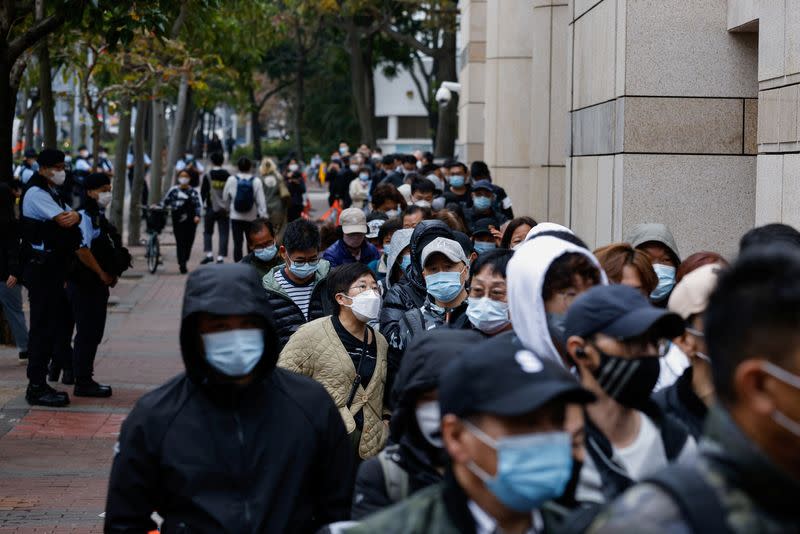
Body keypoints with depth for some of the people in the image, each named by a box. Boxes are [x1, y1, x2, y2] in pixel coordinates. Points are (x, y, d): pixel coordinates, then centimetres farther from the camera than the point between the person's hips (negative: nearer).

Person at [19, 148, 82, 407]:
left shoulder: (51, 194, 20)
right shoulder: (36, 194, -12)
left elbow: (70, 217, 12)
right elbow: (63, 221, -21)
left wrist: (75, 216, -11)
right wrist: (74, 217, 0)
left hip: (53, 268, 10)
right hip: (41, 268, -10)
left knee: (58, 323, 13)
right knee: (42, 326, -8)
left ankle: (40, 383, 19)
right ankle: (36, 387, -4)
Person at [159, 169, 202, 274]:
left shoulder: (194, 192, 7)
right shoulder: (173, 190, 8)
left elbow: (199, 205, 1)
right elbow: (165, 202, 13)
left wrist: (197, 215, -15)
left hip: (190, 221, 1)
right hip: (178, 220, -1)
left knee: (189, 242, 4)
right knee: (180, 242, -8)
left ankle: (183, 263, 18)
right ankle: (182, 265, -11)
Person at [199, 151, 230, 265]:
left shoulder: (207, 176, -5)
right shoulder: (228, 176, 3)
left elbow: (203, 192, -6)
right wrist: (230, 207, 16)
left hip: (211, 208, -2)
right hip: (225, 209, 2)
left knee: (208, 232, 12)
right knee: (223, 233, 3)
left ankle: (209, 254, -1)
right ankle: (220, 256, -3)